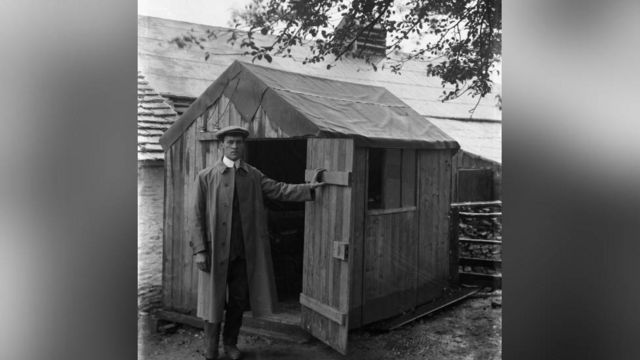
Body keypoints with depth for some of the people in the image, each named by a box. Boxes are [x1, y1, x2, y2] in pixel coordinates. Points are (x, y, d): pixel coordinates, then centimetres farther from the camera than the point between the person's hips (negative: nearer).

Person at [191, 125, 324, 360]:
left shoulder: (253, 175, 7)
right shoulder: (206, 177, -2)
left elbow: (278, 190, -2)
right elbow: (198, 216, -4)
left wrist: (309, 187, -12)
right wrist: (199, 250, -10)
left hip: (244, 250, 3)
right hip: (216, 250, -3)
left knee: (239, 300, 12)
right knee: (214, 301, 6)